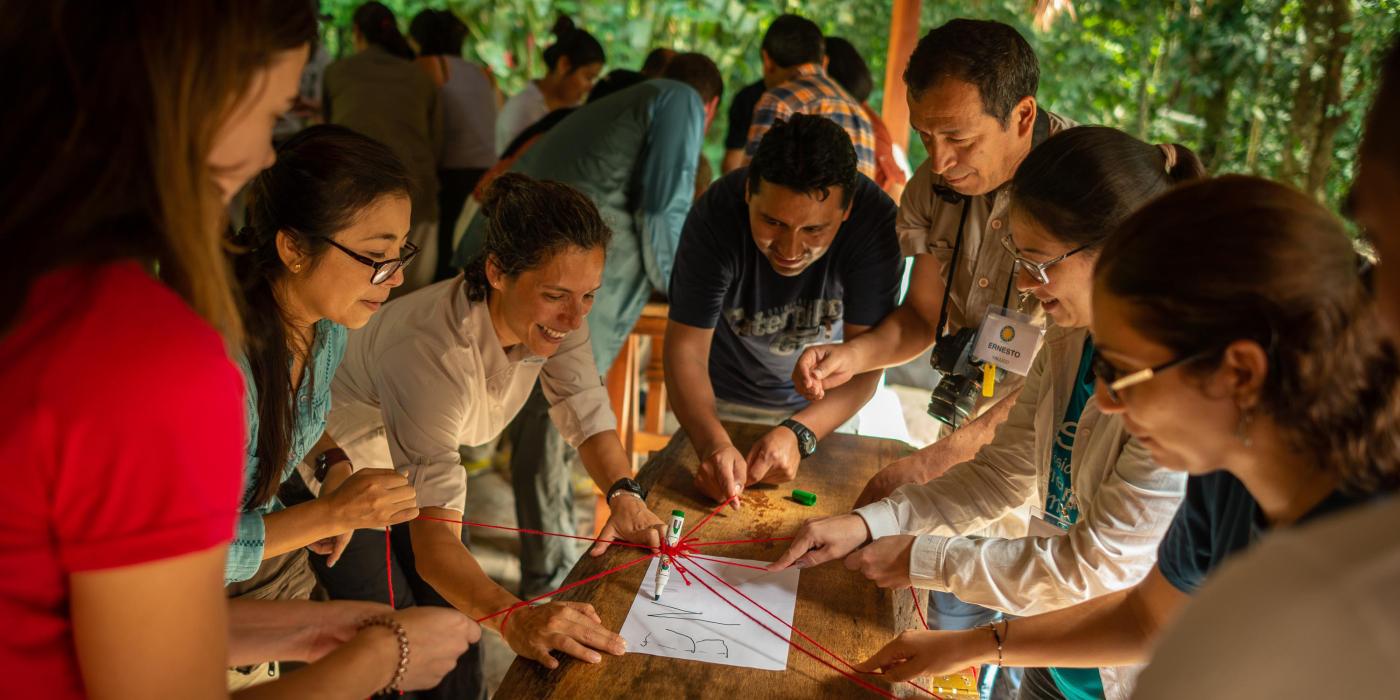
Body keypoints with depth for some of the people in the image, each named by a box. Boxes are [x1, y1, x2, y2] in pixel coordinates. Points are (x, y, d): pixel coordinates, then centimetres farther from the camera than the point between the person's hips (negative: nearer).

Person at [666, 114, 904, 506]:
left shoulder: (875, 220, -29)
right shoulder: (716, 214, -29)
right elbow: (686, 346, -27)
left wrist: (799, 433, -41)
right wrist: (712, 442, -44)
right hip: (723, 404, 0)